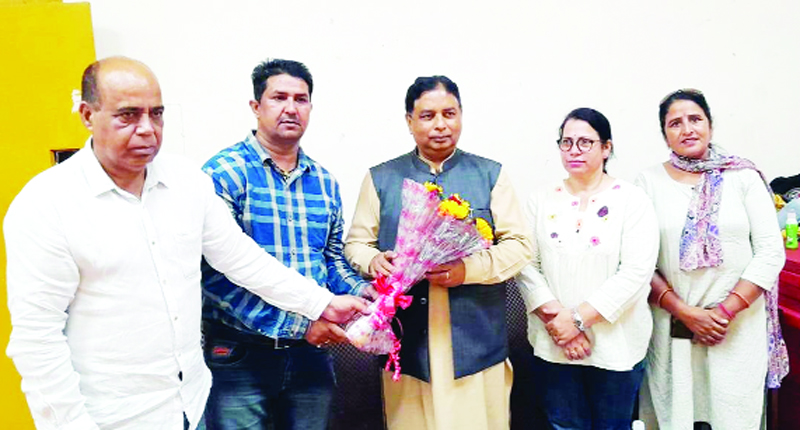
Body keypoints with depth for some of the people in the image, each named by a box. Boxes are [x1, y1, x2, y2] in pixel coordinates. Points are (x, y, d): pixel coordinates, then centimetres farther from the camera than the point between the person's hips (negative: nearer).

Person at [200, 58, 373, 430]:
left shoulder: (325, 183, 7)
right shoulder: (224, 173, -11)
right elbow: (216, 275, -19)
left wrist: (359, 290, -4)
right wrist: (297, 323, -22)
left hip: (311, 353, 5)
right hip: (240, 356, -5)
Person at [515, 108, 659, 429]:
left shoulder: (631, 200, -2)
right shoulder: (541, 200, 5)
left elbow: (636, 272, -11)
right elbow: (527, 266, 0)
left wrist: (579, 318, -15)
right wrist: (555, 317, -12)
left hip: (616, 346, -2)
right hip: (552, 346, 2)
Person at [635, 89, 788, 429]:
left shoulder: (742, 177, 2)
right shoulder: (649, 182, 1)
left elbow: (771, 252, -1)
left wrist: (727, 311, -9)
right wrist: (685, 312, -11)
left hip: (738, 328, 0)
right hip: (672, 327, 0)